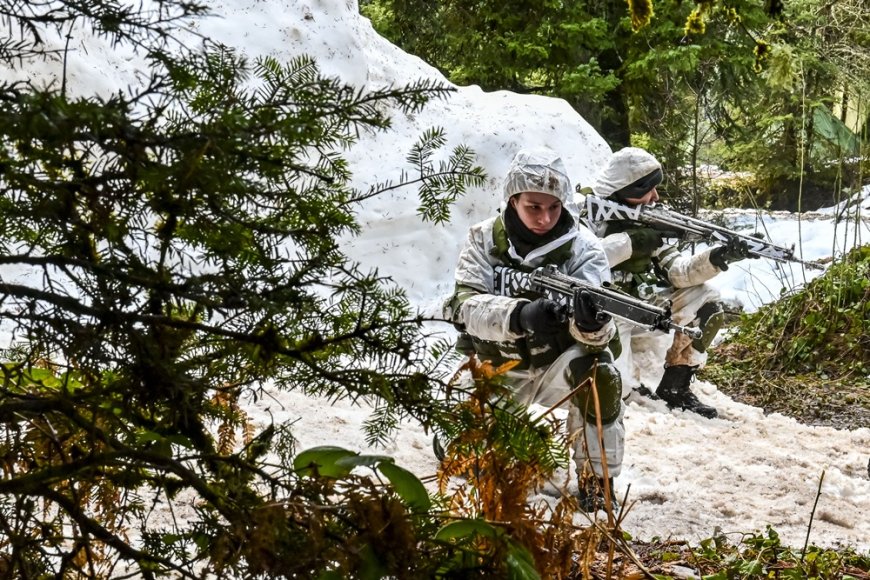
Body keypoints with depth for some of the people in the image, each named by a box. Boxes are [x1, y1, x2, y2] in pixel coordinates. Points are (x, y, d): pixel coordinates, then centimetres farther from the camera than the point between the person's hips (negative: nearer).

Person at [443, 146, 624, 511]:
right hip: (497, 371, 2)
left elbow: (597, 333, -25)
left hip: (555, 368, -2)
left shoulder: (582, 246, -15)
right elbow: (466, 307, -26)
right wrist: (519, 315, -47)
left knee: (595, 368, -33)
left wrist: (591, 324, -52)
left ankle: (597, 485, -20)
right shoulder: (485, 240, -10)